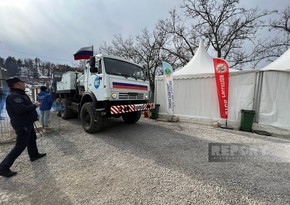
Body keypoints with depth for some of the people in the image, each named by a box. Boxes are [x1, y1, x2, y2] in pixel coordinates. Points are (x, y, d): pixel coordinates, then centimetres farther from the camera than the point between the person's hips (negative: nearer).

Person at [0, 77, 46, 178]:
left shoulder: (20, 94, 11)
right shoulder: (13, 96, -22)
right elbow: (21, 109, -33)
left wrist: (33, 104, -1)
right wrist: (34, 105, -21)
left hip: (27, 123, 11)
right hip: (22, 125, -11)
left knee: (32, 139, 23)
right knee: (20, 146, -3)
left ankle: (34, 155, 41)